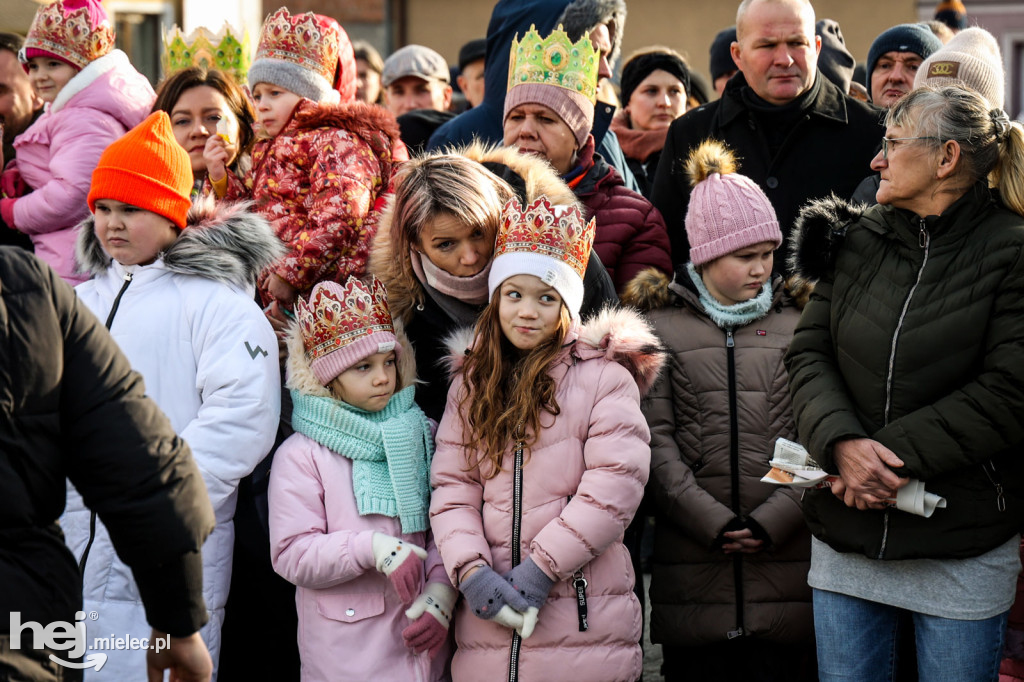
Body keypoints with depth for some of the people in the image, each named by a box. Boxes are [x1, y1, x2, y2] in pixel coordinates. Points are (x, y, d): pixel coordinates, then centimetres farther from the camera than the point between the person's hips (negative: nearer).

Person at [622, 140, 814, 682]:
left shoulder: (797, 323, 11)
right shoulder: (660, 326, 6)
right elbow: (655, 438, -2)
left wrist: (775, 519, -10)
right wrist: (712, 521, -11)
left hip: (785, 552, 1)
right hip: (691, 557, -1)